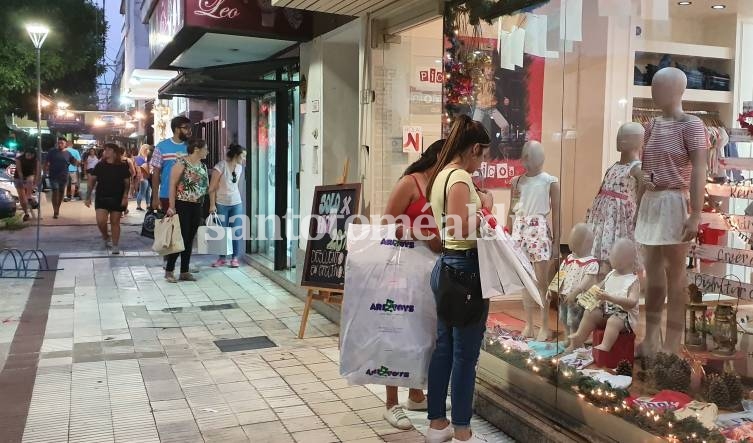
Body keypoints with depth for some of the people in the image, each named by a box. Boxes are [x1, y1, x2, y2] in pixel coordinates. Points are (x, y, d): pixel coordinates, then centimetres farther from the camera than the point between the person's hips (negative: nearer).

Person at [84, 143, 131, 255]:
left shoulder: (122, 167, -3)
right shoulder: (100, 166, 2)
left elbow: (127, 183, 0)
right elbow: (92, 181, 6)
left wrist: (125, 197, -11)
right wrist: (88, 197, 2)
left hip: (117, 199, -1)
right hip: (101, 198, 1)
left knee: (115, 222, 4)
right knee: (101, 221, -10)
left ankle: (115, 246, 13)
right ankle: (106, 238, 20)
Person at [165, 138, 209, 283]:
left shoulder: (203, 166, 11)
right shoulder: (181, 163, -10)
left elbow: (206, 186, 17)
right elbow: (172, 185, -12)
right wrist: (171, 206, -16)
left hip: (197, 207, 7)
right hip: (182, 205, -7)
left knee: (189, 240, 10)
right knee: (180, 238, -6)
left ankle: (185, 271, 18)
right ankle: (169, 270, 6)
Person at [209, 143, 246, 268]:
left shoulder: (240, 167, 4)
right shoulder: (221, 166, -14)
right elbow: (212, 188, -11)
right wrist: (212, 204, -12)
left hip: (236, 203, 5)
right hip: (221, 204, -4)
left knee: (236, 231, 3)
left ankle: (234, 258, 12)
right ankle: (222, 258, 16)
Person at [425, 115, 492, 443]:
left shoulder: (441, 175, 13)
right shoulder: (460, 177, -16)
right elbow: (460, 229, -26)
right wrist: (485, 207, -11)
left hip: (446, 265, 10)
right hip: (464, 269, -10)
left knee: (444, 347, 15)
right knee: (465, 353, 0)